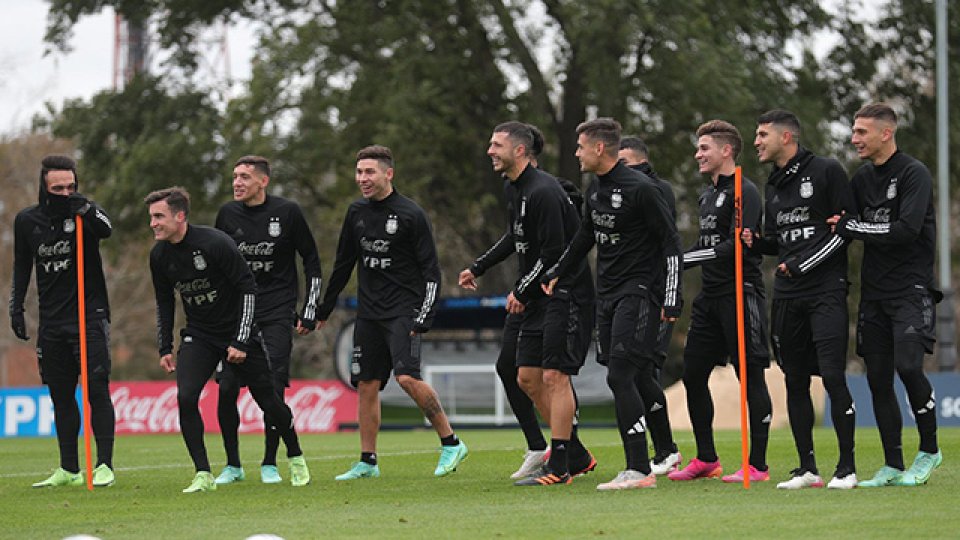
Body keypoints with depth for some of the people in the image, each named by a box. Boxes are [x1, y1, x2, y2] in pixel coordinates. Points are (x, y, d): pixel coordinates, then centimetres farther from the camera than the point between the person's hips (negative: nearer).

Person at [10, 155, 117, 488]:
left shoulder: (85, 213, -5)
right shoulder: (26, 221, 5)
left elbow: (106, 230, -28)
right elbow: (22, 265, 16)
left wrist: (85, 209, -44)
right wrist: (16, 307, 11)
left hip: (90, 316, -4)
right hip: (51, 321, 4)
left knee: (97, 389, -8)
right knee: (61, 395, 6)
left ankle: (104, 465, -5)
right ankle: (69, 470, 12)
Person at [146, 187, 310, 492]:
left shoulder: (215, 243, -23)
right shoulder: (159, 255, -5)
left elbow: (248, 289, -17)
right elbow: (164, 301, 12)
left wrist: (241, 341, -20)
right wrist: (165, 348, 8)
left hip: (237, 331, -4)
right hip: (198, 335, 4)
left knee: (268, 400, 4)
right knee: (185, 396, -18)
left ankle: (296, 459, 30)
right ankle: (203, 475, -12)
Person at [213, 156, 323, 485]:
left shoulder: (287, 213, -4)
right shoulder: (228, 214, 4)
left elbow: (311, 260, 5)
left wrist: (309, 311, 1)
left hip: (277, 312, -3)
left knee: (273, 388, -9)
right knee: (226, 389, -6)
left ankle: (270, 464, 5)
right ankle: (232, 465, 7)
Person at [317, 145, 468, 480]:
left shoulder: (411, 214, -7)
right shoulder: (356, 213, 10)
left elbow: (431, 270, -7)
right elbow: (343, 264, 20)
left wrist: (424, 316, -15)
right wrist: (324, 310, 21)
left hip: (403, 312, -6)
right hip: (368, 312, 6)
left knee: (407, 376, -21)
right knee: (366, 385, 5)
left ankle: (451, 444, -9)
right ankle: (367, 462, 14)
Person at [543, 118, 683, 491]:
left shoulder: (640, 189, -14)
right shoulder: (595, 190, 12)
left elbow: (671, 243, -12)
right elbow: (585, 237, 28)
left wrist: (671, 301, -15)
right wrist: (556, 274, 28)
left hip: (639, 292, -8)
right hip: (608, 293, 8)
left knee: (619, 377, -15)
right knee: (638, 380, 9)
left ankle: (639, 471, -15)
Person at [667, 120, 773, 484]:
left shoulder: (744, 192, -11)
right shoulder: (707, 196, 18)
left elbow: (737, 245, -20)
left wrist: (684, 259, -21)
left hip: (740, 295, -9)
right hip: (710, 297, 9)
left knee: (751, 377, -5)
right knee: (693, 375, 9)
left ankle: (758, 465, -2)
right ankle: (706, 460, 18)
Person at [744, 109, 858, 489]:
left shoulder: (826, 171, -3)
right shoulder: (773, 187, 17)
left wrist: (800, 265, -12)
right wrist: (756, 242, 2)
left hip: (826, 290, -7)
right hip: (787, 296, 7)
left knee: (832, 375, -13)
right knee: (795, 380, 6)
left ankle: (847, 468, -7)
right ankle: (806, 469, 12)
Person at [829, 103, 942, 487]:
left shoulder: (913, 174, -9)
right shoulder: (862, 178, 13)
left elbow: (907, 229, -20)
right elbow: (842, 227, 15)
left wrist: (850, 228, -14)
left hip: (910, 289, -7)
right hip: (874, 292, 7)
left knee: (907, 365, -20)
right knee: (878, 377, 4)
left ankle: (929, 450, -2)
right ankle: (892, 466, 11)